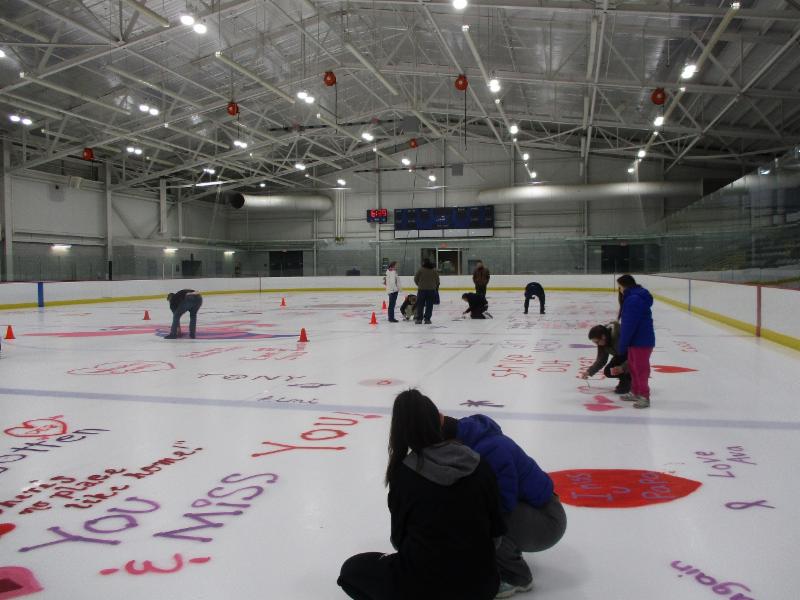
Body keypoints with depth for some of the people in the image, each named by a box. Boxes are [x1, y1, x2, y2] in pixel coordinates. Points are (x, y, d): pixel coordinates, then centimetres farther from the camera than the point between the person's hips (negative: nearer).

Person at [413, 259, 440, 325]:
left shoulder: (421, 269, -5)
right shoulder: (434, 270, 3)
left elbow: (416, 279, 0)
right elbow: (437, 280, 6)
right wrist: (436, 287, 21)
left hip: (422, 289, -1)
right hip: (432, 290, 1)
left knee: (420, 305, 7)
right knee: (429, 305, 6)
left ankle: (419, 319, 7)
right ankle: (427, 319, 4)